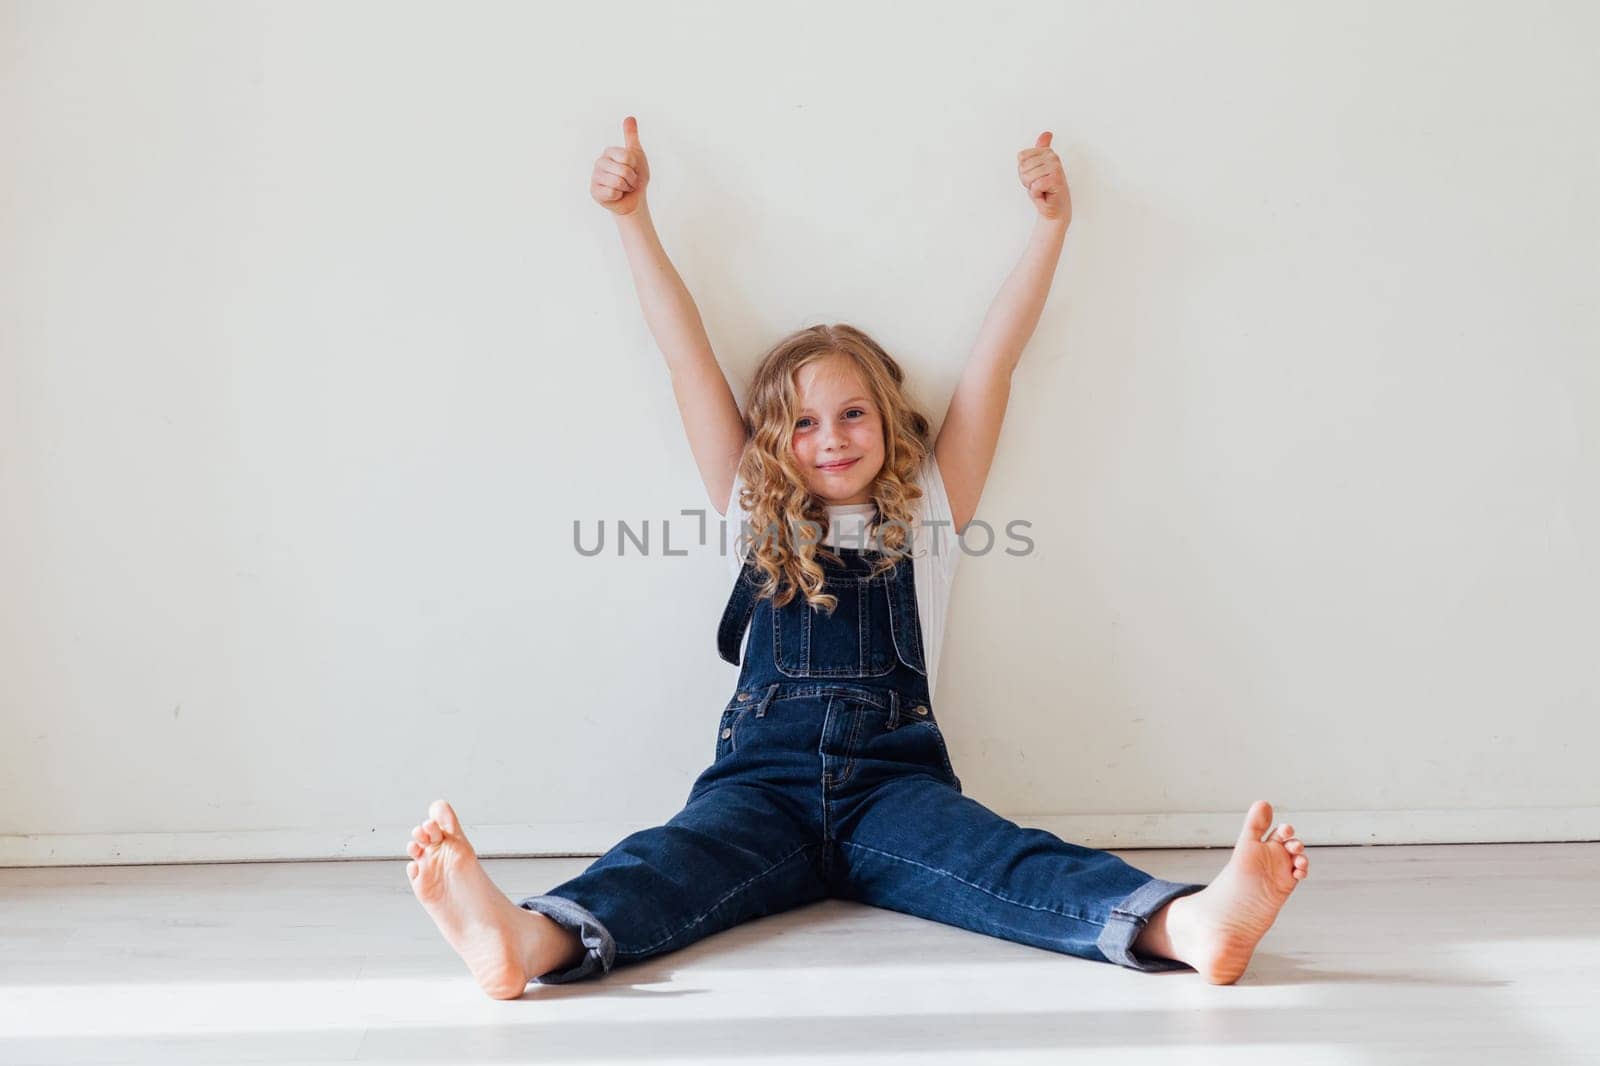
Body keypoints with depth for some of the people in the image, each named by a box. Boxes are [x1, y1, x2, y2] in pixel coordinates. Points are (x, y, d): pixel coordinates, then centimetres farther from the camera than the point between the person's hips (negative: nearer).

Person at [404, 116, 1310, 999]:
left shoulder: (927, 514, 20)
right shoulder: (758, 516, 22)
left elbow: (994, 358, 20)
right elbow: (689, 356, 21)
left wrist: (1052, 225, 20)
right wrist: (633, 219, 22)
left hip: (892, 782, 0)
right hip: (765, 779, 1)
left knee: (1002, 859, -29)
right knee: (677, 858, -30)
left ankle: (1185, 924, -57)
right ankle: (530, 941, -60)